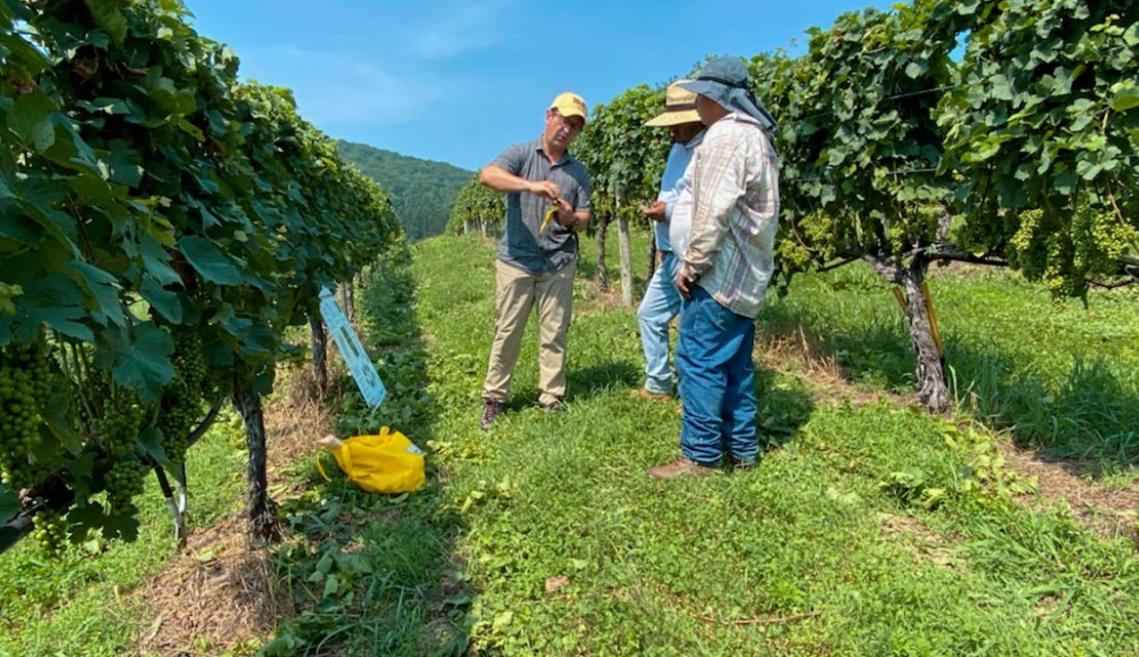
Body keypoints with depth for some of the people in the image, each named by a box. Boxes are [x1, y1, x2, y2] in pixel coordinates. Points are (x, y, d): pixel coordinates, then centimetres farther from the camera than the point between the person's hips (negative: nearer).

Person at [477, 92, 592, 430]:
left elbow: (584, 220, 9)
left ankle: (552, 399, 15)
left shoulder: (578, 171, 12)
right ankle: (493, 399, 14)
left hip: (559, 263, 3)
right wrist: (531, 185, -31)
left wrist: (571, 219, -15)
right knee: (506, 332, 3)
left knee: (554, 335, 5)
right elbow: (487, 175, -18)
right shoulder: (521, 154, 2)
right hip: (516, 260, -2)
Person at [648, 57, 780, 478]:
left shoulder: (726, 135, -13)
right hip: (746, 274, 10)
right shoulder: (755, 136, 20)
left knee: (699, 360, -5)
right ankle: (743, 447, 22)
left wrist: (691, 265, -15)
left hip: (721, 273, -10)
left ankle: (700, 455, 2)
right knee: (735, 363, 14)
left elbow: (714, 212, -21)